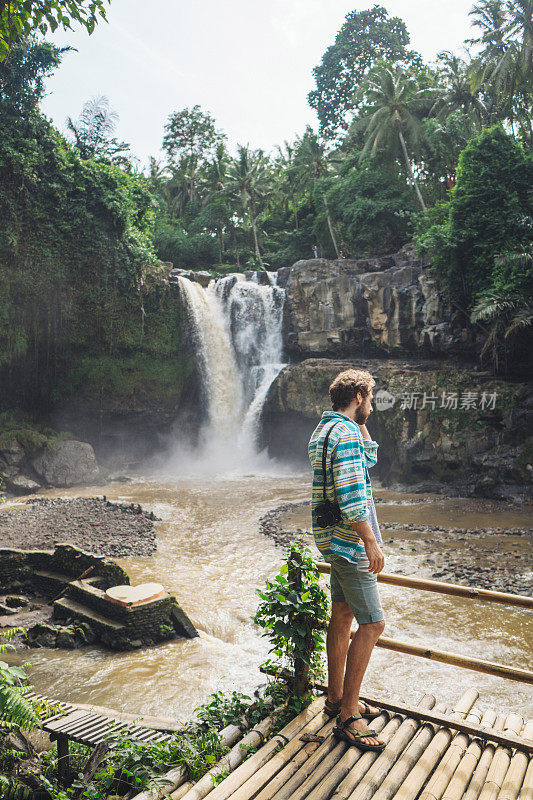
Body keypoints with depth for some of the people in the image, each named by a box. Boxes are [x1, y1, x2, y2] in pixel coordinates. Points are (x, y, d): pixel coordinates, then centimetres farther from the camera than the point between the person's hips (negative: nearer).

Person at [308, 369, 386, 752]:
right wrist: (371, 543, -21)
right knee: (372, 624, -5)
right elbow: (351, 496, -25)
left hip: (338, 540, 10)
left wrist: (361, 423, 14)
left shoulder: (325, 429, 13)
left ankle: (336, 698, 30)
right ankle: (348, 716, 4)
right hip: (349, 539, -10)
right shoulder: (344, 433, -19)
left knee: (343, 616, 17)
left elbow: (369, 458, 26)